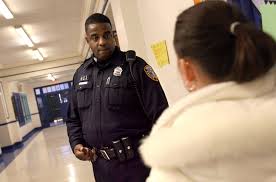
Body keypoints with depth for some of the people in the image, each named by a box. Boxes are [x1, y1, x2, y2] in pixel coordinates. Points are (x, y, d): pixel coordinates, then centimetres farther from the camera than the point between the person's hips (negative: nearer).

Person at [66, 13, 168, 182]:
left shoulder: (135, 66, -8)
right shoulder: (80, 74, 8)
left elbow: (160, 115, -12)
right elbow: (73, 118, 17)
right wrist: (76, 144, 2)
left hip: (136, 162, -4)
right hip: (101, 165, 5)